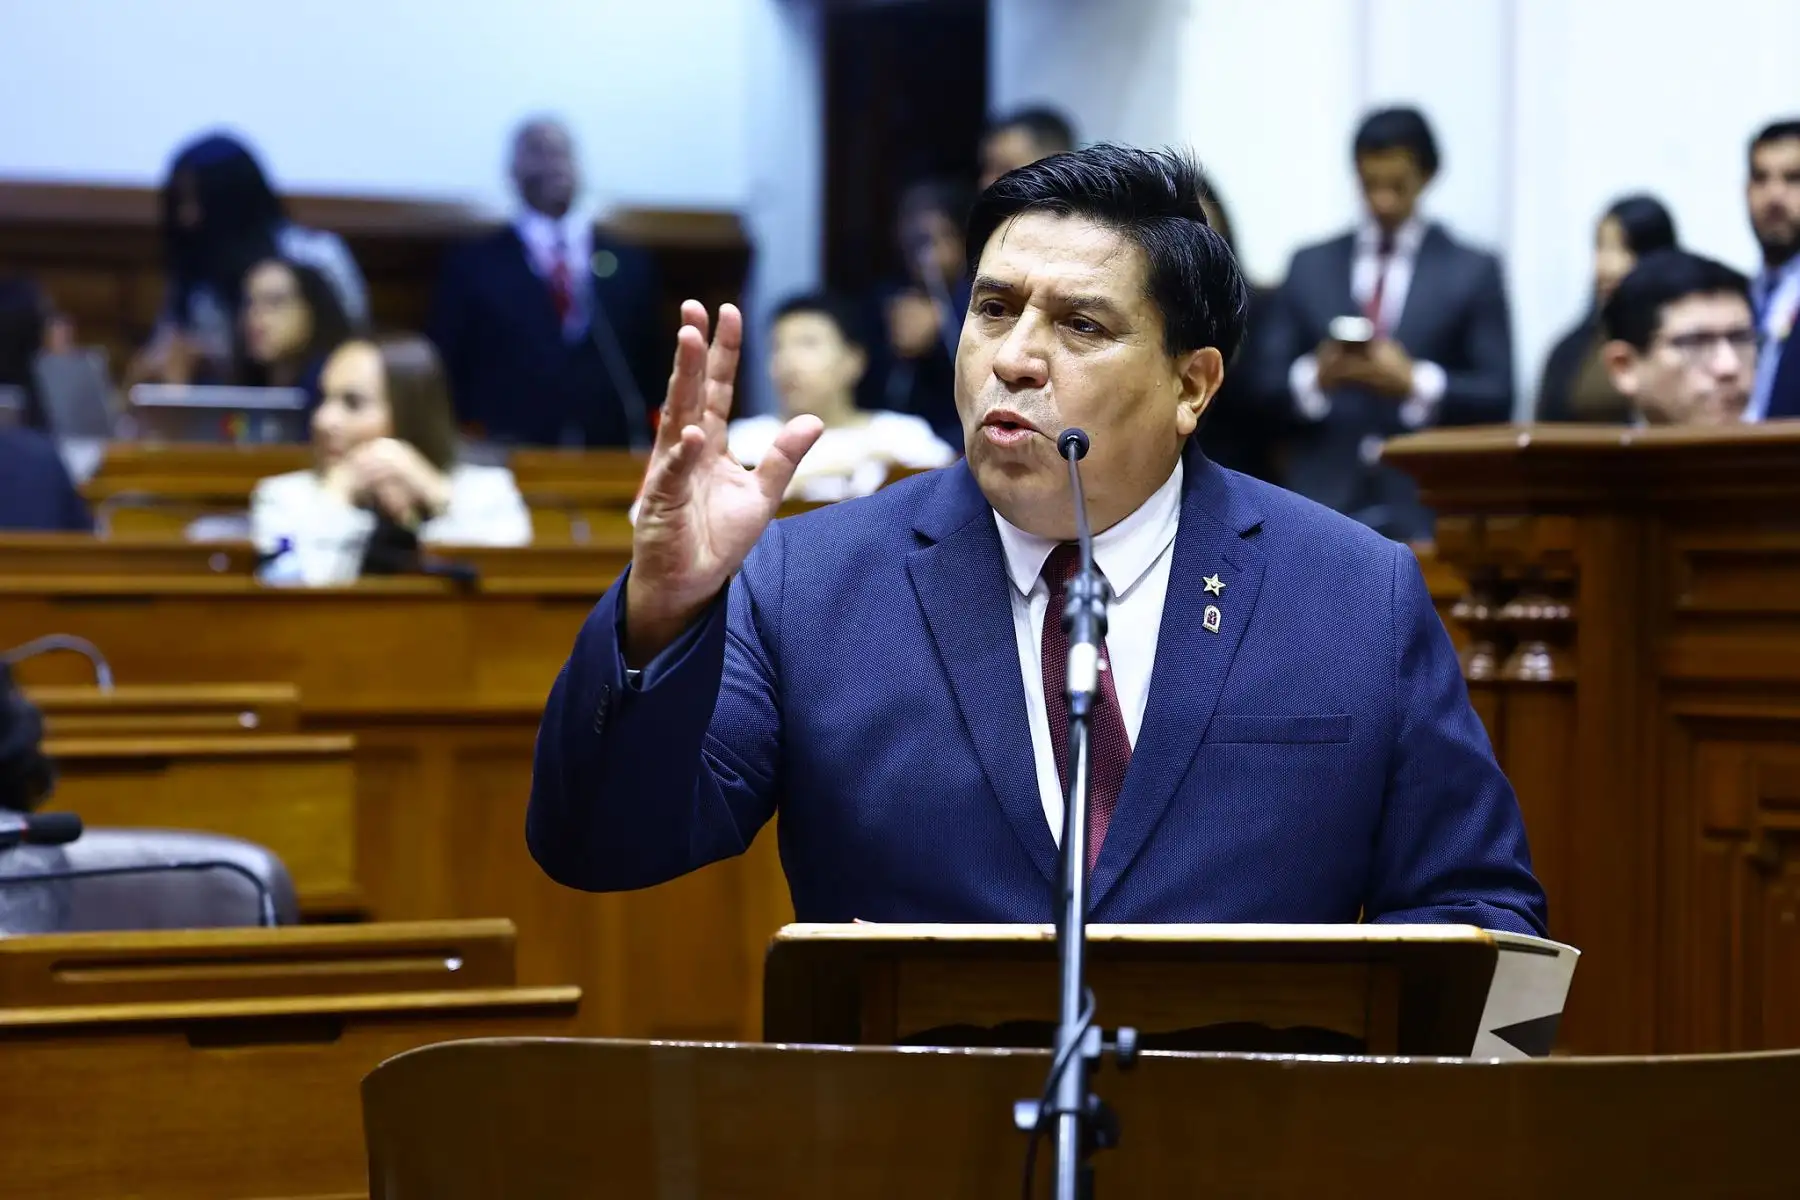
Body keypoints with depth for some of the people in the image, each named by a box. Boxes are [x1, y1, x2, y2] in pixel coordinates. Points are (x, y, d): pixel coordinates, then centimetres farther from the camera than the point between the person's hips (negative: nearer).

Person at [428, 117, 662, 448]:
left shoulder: (630, 265, 13)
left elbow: (649, 373, 13)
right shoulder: (471, 265, 7)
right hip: (510, 458, -2)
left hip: (609, 457, 2)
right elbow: (449, 374, 6)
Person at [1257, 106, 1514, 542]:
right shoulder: (1309, 266, 14)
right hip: (1323, 506, 1)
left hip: (1426, 511, -1)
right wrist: (1315, 378, -11)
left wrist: (1416, 384, -14)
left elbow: (1497, 398, 2)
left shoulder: (1473, 272, 9)